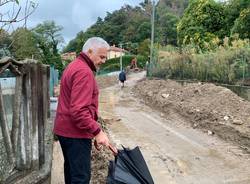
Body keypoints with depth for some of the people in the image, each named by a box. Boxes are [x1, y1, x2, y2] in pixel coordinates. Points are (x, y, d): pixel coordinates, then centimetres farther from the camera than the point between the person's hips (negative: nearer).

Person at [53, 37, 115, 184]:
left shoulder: (74, 66, 14)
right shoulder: (84, 72, -20)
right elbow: (78, 111, -27)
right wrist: (97, 131, -24)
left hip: (65, 129, 11)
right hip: (76, 133, -11)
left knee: (72, 169, 21)